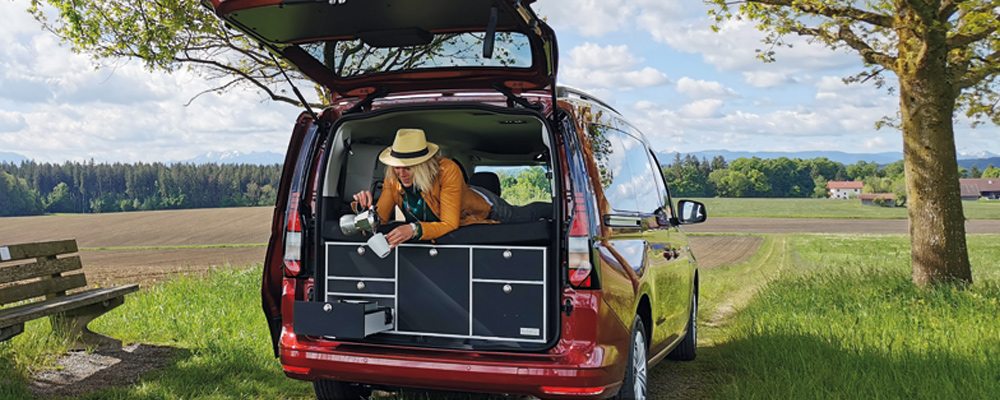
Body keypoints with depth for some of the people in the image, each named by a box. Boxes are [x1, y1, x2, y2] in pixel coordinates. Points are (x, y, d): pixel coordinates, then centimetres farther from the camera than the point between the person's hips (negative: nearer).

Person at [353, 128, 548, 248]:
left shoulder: (448, 170, -46)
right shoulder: (393, 179, -30)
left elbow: (450, 224, -46)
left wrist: (415, 229, -63)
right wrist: (367, 206, -49)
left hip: (482, 209, -4)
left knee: (525, 216, 25)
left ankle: (552, 207, 59)